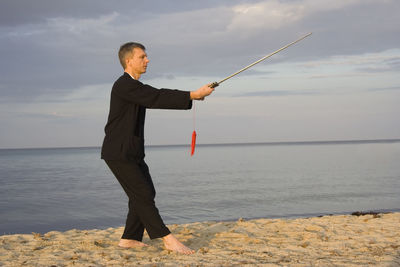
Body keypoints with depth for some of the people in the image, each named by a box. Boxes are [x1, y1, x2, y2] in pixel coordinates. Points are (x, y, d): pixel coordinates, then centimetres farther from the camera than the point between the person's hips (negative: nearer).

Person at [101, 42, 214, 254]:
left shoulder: (135, 87, 16)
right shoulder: (124, 85, -17)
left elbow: (161, 95, 11)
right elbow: (157, 99, -24)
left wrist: (193, 94, -3)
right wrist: (193, 95, -24)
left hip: (131, 152, 10)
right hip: (118, 152, -10)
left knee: (146, 193, 10)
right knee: (143, 195, -11)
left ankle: (129, 239, 17)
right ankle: (169, 241, -12)